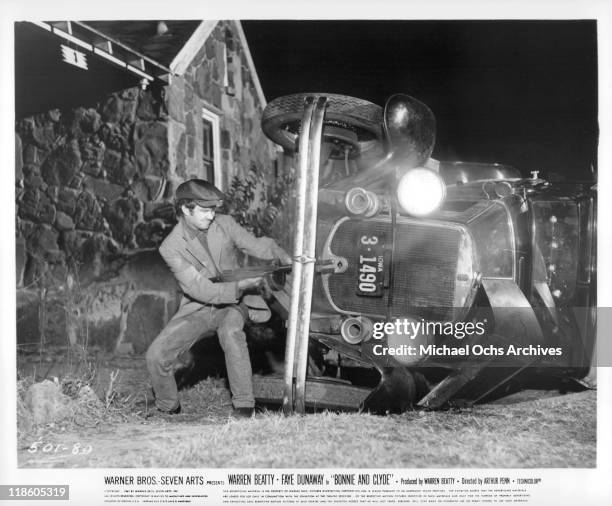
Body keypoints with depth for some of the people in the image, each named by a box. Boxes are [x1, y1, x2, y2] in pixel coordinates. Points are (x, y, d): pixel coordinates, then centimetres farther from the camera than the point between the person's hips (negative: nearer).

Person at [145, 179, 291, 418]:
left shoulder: (224, 223, -7)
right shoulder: (171, 248, -15)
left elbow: (257, 245, -2)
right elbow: (201, 290, -22)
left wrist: (284, 257, -23)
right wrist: (240, 286, -34)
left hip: (234, 302, 0)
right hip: (198, 309, 0)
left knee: (230, 332, -35)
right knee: (155, 356, -13)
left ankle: (244, 406, -24)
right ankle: (169, 409, 15)